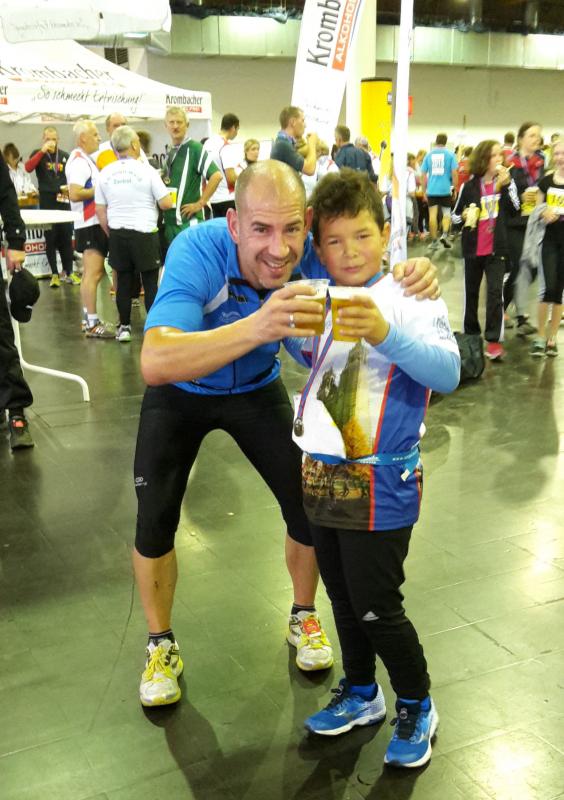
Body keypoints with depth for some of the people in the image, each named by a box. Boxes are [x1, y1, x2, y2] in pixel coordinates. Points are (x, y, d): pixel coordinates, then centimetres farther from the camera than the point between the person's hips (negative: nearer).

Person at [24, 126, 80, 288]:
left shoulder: (65, 156, 9)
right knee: (51, 239, 1)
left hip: (63, 201, 2)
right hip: (47, 203, -2)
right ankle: (55, 274, 6)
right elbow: (28, 168, -15)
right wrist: (42, 151, -22)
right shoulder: (38, 154, 3)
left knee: (66, 238, 3)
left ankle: (69, 272, 11)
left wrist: (69, 187, -5)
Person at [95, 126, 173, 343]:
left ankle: (124, 327, 15)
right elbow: (166, 203, -8)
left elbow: (100, 211, 6)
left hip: (117, 233, 4)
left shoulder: (106, 173, 3)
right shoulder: (146, 171, -8)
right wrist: (152, 198, 13)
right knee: (150, 282, 3)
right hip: (144, 233, -4)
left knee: (124, 281, 10)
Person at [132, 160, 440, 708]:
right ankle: (160, 645, 21)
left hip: (257, 390, 3)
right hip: (180, 394, -2)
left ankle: (303, 617, 29)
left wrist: (413, 278, -43)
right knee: (155, 519, -4)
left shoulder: (309, 256, -29)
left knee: (307, 503, 0)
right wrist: (256, 327, -67)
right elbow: (155, 364, -51)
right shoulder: (197, 252, -39)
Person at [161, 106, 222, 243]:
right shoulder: (170, 153, 16)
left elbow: (216, 175, -17)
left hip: (189, 221, -8)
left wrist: (200, 203, -15)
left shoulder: (194, 148, -8)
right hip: (170, 221, 8)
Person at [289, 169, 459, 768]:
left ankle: (417, 707, 30)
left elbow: (447, 372, -30)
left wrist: (386, 334, -45)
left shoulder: (411, 301, -14)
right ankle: (360, 694, 43)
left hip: (379, 486, -6)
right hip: (322, 475, 6)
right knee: (343, 597, 20)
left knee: (376, 607, 4)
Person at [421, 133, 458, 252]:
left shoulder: (429, 155, 6)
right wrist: (455, 189, 5)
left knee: (432, 215, 2)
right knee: (446, 213, 13)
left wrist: (424, 191, 12)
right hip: (446, 189, -1)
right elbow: (454, 173, -5)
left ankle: (434, 241, 5)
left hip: (431, 190, 1)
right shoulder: (449, 154, 0)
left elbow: (423, 174, 6)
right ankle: (445, 234, -7)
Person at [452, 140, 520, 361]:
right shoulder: (469, 186, -1)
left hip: (497, 248, 0)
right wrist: (464, 216, -17)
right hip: (473, 248, 1)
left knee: (495, 292, -10)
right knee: (471, 292, 11)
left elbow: (515, 210, -10)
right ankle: (471, 334, 26)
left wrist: (506, 185, -18)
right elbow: (455, 216, 4)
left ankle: (494, 340, -7)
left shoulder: (507, 182, 3)